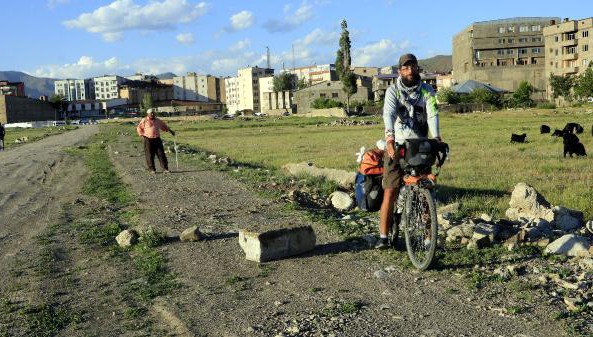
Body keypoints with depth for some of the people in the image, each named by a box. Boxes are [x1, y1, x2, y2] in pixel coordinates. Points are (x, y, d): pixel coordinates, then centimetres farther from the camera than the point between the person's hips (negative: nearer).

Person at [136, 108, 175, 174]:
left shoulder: (157, 120, 14)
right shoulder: (144, 120, 1)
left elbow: (163, 125, 28)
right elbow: (139, 128, 6)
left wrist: (170, 130, 31)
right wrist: (142, 135, -4)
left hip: (157, 139, 4)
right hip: (148, 140, -3)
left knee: (161, 154, -1)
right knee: (150, 155, -1)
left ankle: (165, 168, 1)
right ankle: (152, 169, 8)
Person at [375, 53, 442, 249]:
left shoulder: (427, 91, 3)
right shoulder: (393, 91, -1)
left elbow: (432, 115, -12)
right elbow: (389, 113, -19)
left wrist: (436, 138, -31)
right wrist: (389, 138, -37)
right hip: (397, 146, -1)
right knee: (390, 192, -4)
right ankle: (383, 236, 3)